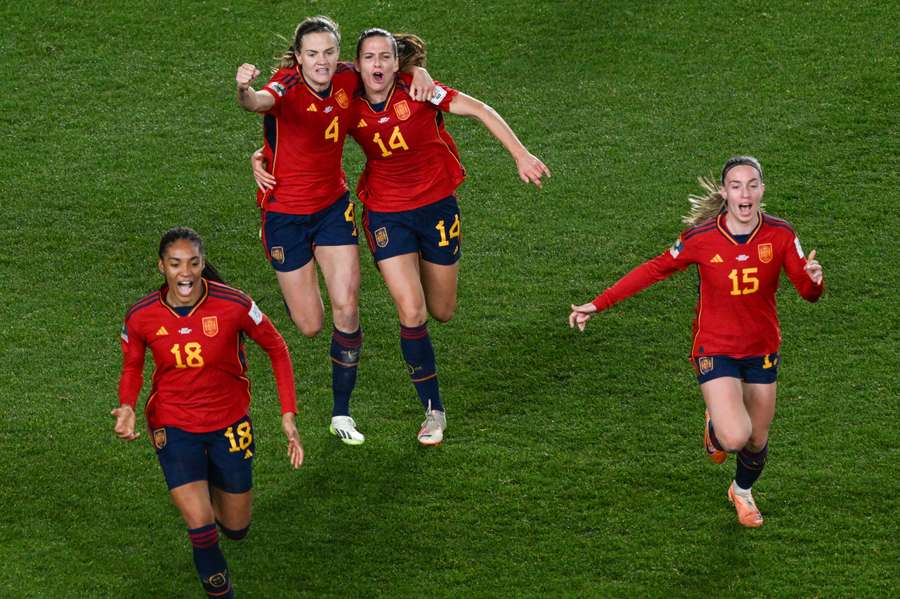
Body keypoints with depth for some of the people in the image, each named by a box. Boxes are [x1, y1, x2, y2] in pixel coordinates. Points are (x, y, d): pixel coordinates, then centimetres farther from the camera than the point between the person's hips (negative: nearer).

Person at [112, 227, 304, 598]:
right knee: (200, 523, -18)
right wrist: (127, 407, -16)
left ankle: (214, 485, 49)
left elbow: (276, 348, -4)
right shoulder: (140, 317, -15)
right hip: (173, 424, -1)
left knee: (235, 529, 13)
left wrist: (288, 415, -7)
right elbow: (132, 367, 5)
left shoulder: (233, 306, -20)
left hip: (229, 423, 1)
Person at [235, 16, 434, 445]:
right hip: (284, 213, -4)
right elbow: (259, 102, -49)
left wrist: (418, 71, -11)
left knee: (346, 308, -6)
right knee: (310, 326, 4)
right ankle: (293, 293, 44)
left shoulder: (347, 80, -9)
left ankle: (341, 414, 8)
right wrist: (245, 91, -72)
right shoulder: (287, 88, -24)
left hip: (333, 206, 4)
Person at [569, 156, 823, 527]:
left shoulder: (780, 235, -12)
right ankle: (714, 428, 18)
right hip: (716, 349, -3)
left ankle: (742, 491, 51)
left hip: (763, 350, 3)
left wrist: (814, 280, -35)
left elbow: (807, 292, -9)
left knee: (757, 441, 16)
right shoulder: (702, 238, -16)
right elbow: (654, 270, -5)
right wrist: (598, 304, -6)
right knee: (735, 437, -21)